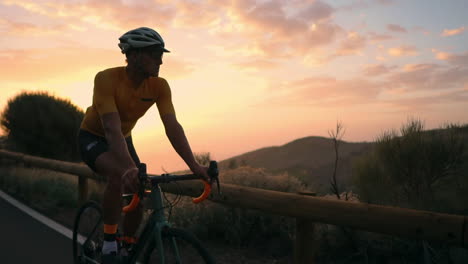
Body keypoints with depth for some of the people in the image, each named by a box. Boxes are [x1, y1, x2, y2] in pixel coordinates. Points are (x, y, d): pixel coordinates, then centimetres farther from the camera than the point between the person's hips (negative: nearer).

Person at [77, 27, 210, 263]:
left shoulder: (159, 86, -19)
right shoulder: (106, 78, -32)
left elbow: (173, 127, -27)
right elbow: (112, 129, -41)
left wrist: (194, 166, -39)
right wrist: (129, 167, -56)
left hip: (123, 139, 5)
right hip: (93, 137, -5)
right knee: (119, 174, -34)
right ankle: (109, 244, -18)